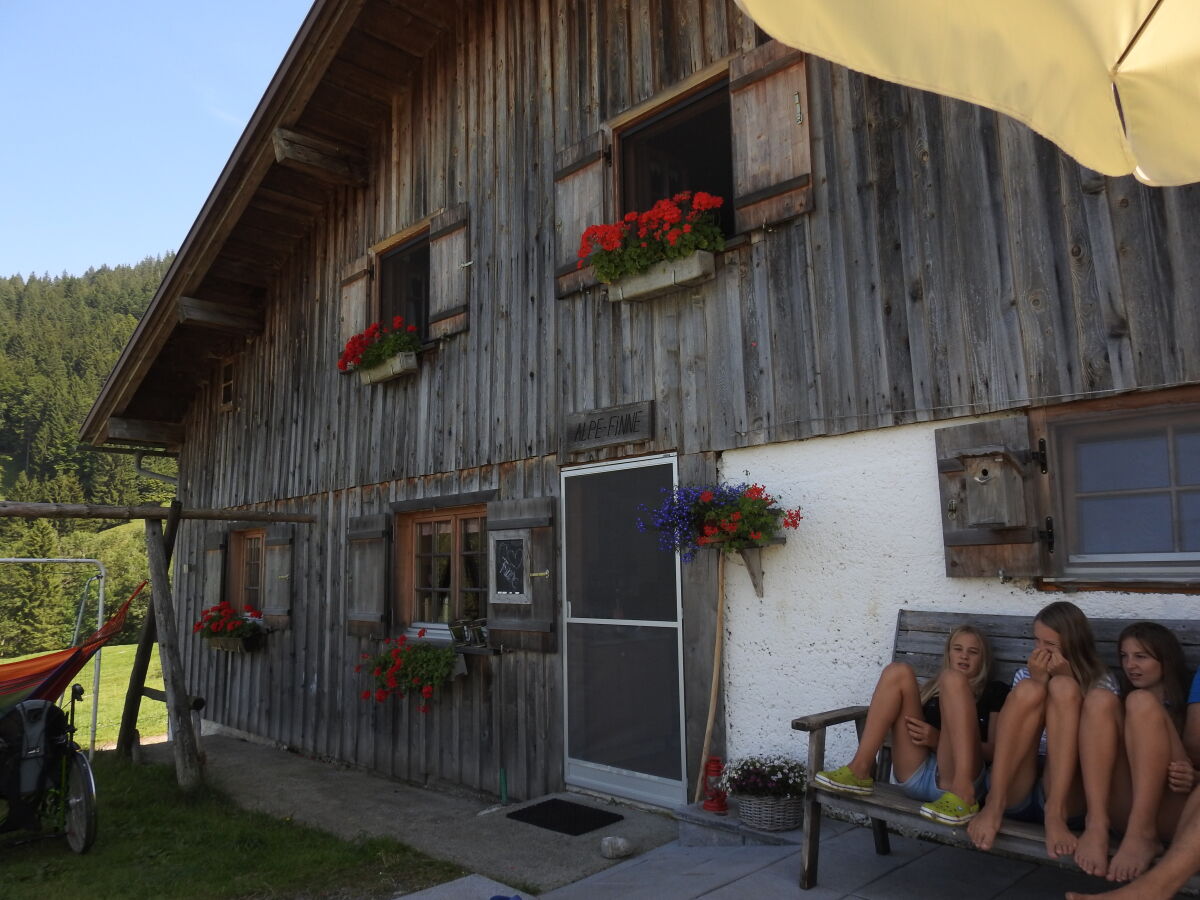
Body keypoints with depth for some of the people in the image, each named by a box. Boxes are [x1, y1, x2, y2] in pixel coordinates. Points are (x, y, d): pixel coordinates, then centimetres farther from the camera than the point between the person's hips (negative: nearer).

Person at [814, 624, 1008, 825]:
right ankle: (859, 772, -19)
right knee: (898, 672, -8)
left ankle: (962, 794, -34)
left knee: (952, 678, -18)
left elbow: (995, 750, 5)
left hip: (955, 779, -3)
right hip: (914, 776, 3)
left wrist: (939, 739, -9)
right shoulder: (933, 687, 31)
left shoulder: (994, 691, 20)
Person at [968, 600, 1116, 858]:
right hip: (1015, 790, 2)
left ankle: (1055, 813, -34)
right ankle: (994, 803, -33)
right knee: (1028, 690, -21)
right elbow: (1015, 729, 2)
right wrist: (1038, 682, -8)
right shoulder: (1026, 675, 16)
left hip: (1064, 792, -1)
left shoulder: (1101, 683, 11)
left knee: (1063, 688, -20)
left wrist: (1067, 678, -9)